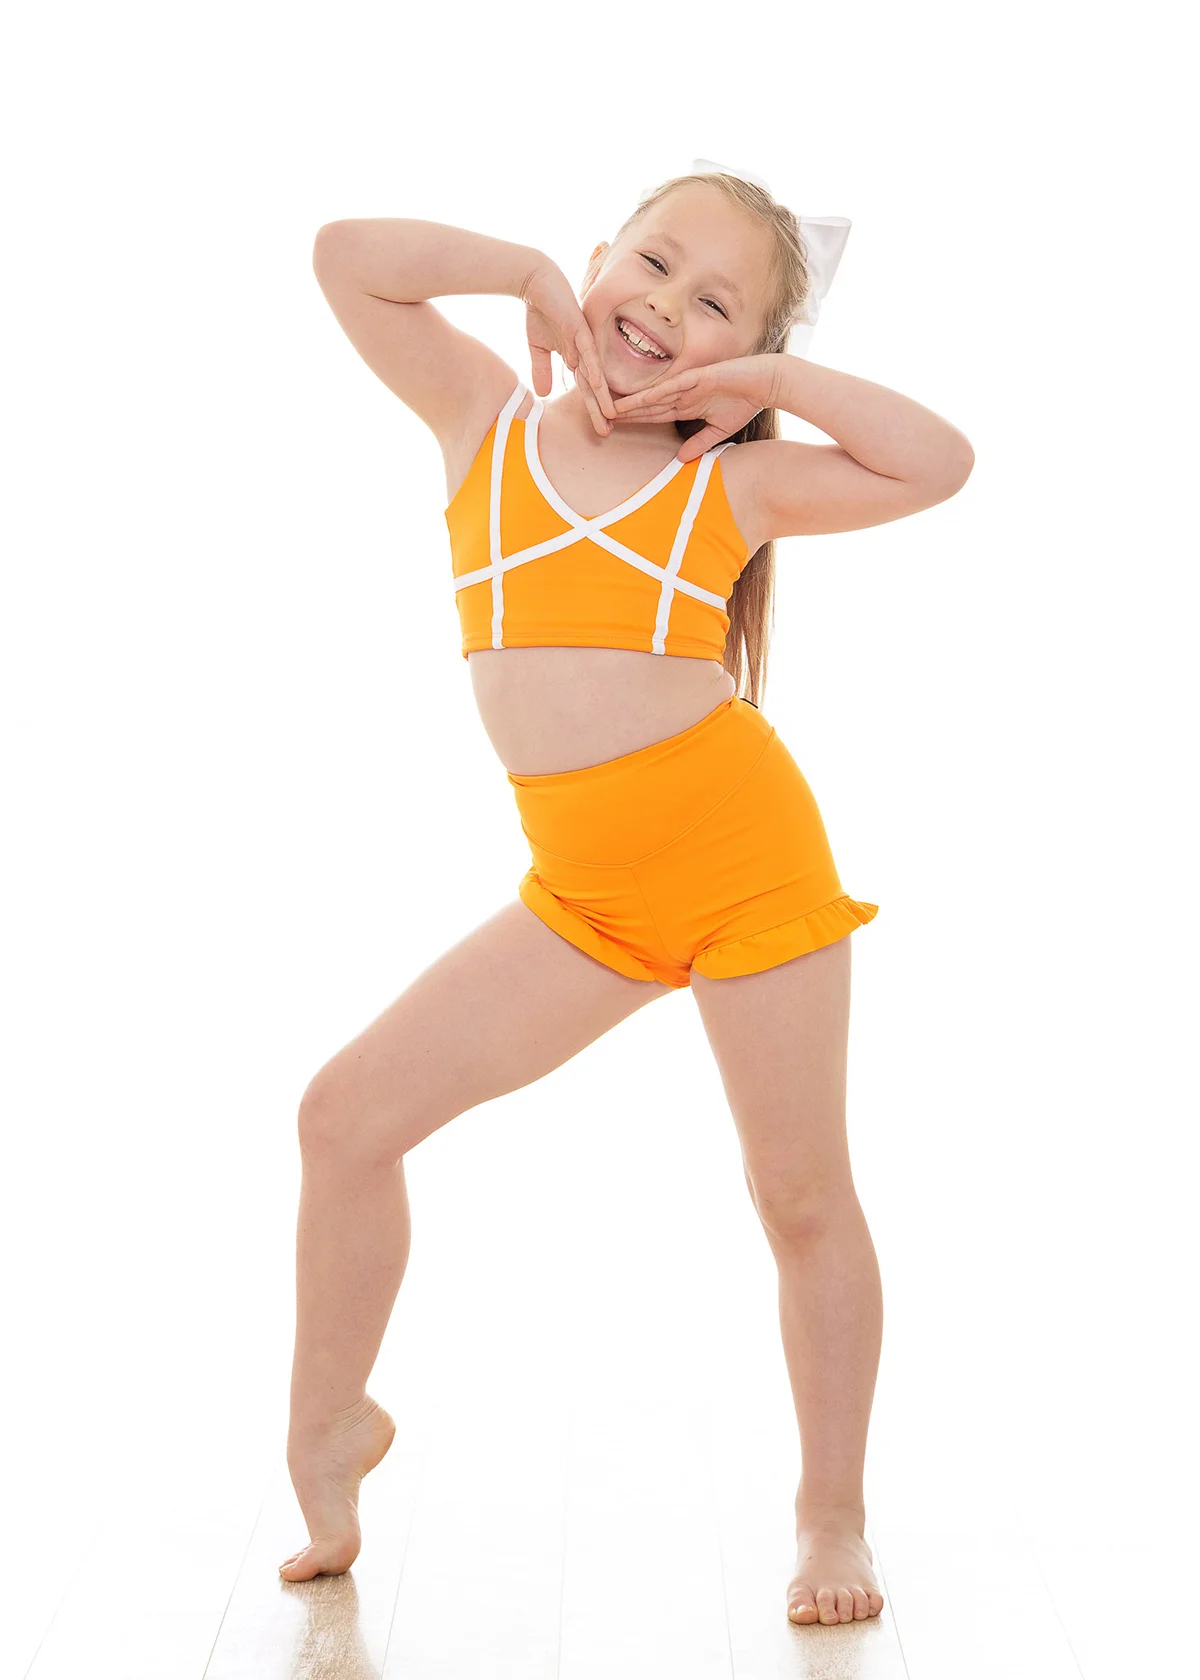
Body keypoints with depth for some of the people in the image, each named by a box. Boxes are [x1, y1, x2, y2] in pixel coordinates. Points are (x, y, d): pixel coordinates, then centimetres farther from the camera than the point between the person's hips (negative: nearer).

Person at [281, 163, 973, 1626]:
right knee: (350, 1110, -1)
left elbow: (940, 463, -2)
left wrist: (777, 380, -3)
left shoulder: (732, 481, 3)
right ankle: (330, 1424, 21)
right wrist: (531, 273, 1)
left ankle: (831, 1516, 24)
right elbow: (345, 257, 3)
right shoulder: (488, 421, 8)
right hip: (582, 893, 2)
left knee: (801, 1199, 6)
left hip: (747, 849, -2)